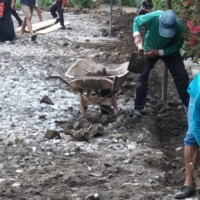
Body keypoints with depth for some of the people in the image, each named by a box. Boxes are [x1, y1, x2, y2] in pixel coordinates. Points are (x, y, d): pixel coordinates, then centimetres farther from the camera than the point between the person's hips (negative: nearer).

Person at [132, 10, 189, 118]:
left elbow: (177, 45, -19)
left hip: (169, 50, 0)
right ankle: (138, 108, 10)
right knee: (142, 76, -1)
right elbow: (137, 20, -17)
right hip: (150, 49, 0)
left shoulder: (179, 26, -35)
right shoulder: (152, 17, -38)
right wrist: (136, 35, -35)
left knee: (181, 75, -4)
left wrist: (159, 52, -29)